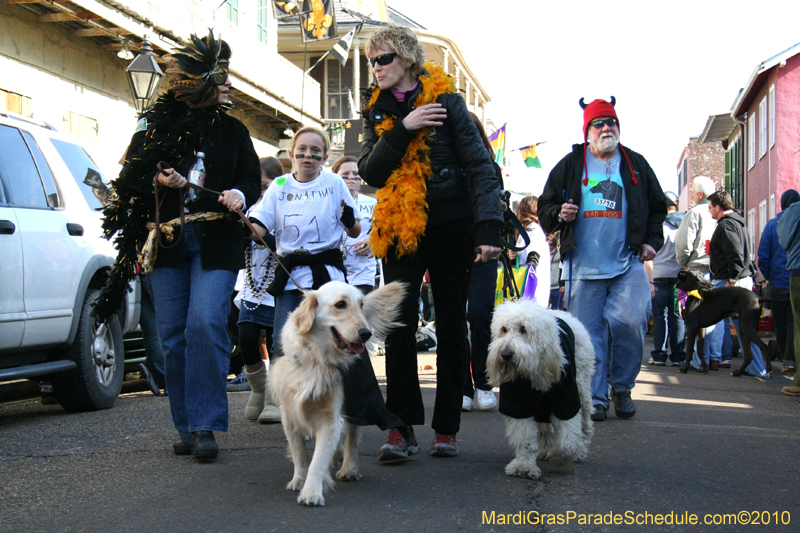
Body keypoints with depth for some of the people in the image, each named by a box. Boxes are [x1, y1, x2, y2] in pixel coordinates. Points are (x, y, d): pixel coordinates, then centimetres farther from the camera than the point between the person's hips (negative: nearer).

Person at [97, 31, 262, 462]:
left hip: (215, 245, -1)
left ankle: (206, 426, -13)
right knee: (173, 335, 1)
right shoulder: (155, 125, 8)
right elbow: (129, 180, 9)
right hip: (164, 243, 1)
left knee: (205, 325, -17)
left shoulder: (232, 130, 13)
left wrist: (239, 195, -7)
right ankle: (187, 426, 11)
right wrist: (159, 181, -10)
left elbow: (252, 179, 15)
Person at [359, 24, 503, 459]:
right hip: (400, 231, 3)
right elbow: (370, 172, -1)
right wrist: (401, 130, -15)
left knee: (451, 327, 5)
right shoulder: (377, 112, 10)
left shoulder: (445, 100, -2)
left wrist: (489, 227, -17)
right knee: (398, 327, -7)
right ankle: (402, 428, -2)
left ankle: (446, 428, 14)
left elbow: (479, 165, -7)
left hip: (450, 227, -2)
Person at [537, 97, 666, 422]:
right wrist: (559, 215, -8)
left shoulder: (636, 164, 14)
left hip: (628, 263, 0)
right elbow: (544, 207, 14)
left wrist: (651, 241, 9)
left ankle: (622, 387, 7)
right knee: (589, 333, -1)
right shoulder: (570, 166, 10)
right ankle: (595, 397, 8)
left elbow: (657, 206, 22)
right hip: (584, 265, 0)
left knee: (628, 322, -14)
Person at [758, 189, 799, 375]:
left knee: (780, 324, 11)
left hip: (778, 282, 1)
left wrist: (768, 276, 9)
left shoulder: (772, 225, -2)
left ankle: (785, 359, 17)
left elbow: (763, 256, -3)